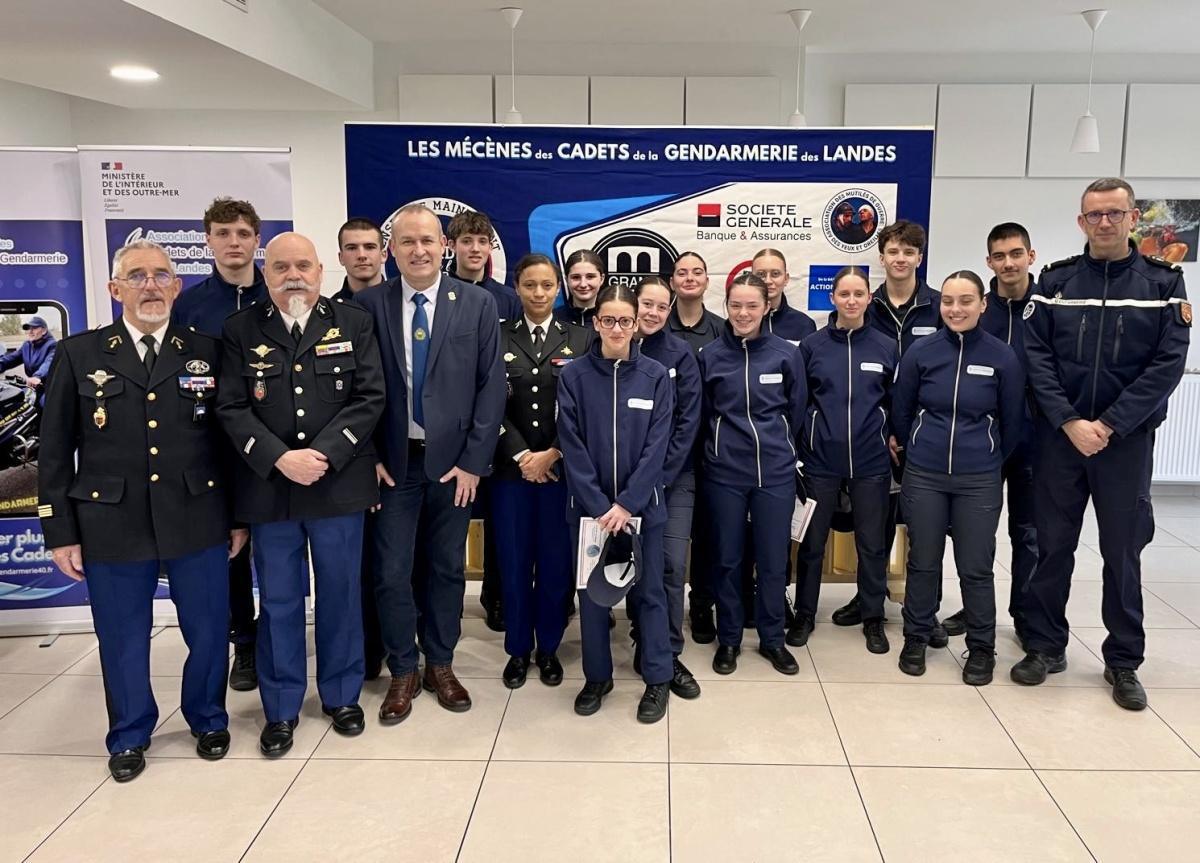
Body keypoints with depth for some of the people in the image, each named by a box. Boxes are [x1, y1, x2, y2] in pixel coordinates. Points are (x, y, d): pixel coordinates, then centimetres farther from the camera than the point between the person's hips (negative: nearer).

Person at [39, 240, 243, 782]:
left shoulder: (207, 352, 4)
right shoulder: (78, 355, 2)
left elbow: (230, 439, 6)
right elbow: (55, 452, 2)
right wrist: (61, 533, -1)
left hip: (198, 524, 1)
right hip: (111, 528, 0)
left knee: (209, 631, 11)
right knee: (123, 640, 13)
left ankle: (208, 720, 36)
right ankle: (129, 737, 35)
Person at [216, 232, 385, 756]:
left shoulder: (353, 323, 2)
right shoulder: (241, 330, 3)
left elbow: (369, 399, -5)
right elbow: (232, 409, -3)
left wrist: (323, 454, -15)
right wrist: (280, 459, -16)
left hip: (339, 484, 0)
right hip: (269, 489, 0)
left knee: (341, 594, 11)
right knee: (278, 601, 10)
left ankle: (342, 695, 29)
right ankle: (281, 708, 24)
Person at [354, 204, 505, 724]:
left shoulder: (478, 304, -2)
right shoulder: (368, 305, -1)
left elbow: (492, 386, -3)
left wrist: (474, 461, -8)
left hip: (453, 462, 0)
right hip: (392, 461, 0)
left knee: (446, 568, 11)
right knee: (392, 572, 4)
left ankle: (441, 665, 29)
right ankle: (403, 672, 23)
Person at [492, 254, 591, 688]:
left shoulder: (581, 339, 5)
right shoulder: (497, 338, 4)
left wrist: (552, 454, -10)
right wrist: (522, 457, -10)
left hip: (562, 468, 0)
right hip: (511, 469, 0)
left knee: (555, 563, 7)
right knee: (514, 563, 7)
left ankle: (549, 649, 23)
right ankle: (518, 649, 22)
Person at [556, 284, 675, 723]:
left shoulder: (655, 376, -3)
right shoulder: (573, 376, -3)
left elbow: (656, 447, -7)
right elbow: (572, 446, -7)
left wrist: (626, 504, -14)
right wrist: (599, 506, -13)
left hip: (642, 504, 0)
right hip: (589, 505, 1)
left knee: (647, 589, 8)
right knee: (592, 591, 11)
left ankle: (658, 678, 22)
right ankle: (596, 677, 26)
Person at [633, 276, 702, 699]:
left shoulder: (680, 353, -2)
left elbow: (688, 421, -4)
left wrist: (662, 474, -10)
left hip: (673, 476, -1)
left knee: (671, 565, -4)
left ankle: (669, 656, 8)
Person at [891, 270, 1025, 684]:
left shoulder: (1002, 357, -6)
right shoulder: (920, 353, -4)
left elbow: (1012, 420, 5)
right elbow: (901, 411, 8)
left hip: (979, 480, -1)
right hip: (923, 475, 1)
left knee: (976, 567, 6)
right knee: (923, 562, 11)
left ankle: (981, 648, 22)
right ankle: (916, 638, 27)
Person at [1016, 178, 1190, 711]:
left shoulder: (1164, 282, 1)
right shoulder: (1056, 281, 3)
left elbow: (1168, 363, -7)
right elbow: (1036, 357, -4)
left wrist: (1109, 425, -14)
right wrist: (1070, 422, -14)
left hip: (1126, 439, 0)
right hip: (1059, 435, 1)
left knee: (1123, 551, 7)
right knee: (1053, 545, 8)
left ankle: (1124, 661, 21)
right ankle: (1045, 646, 22)